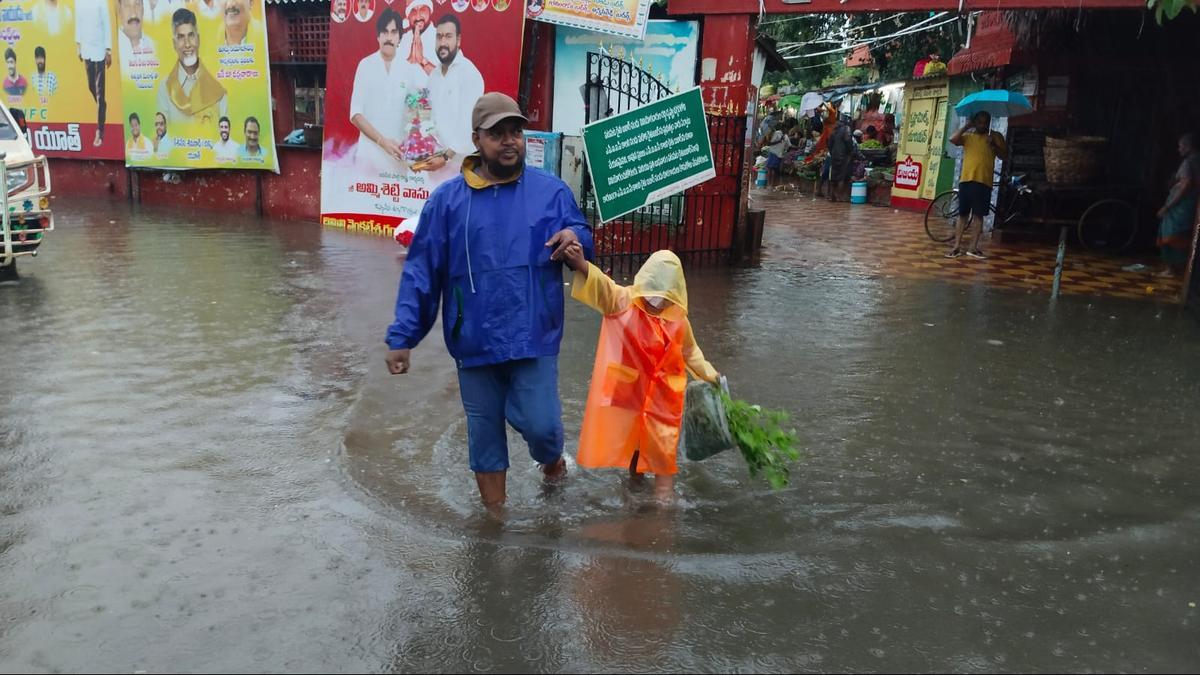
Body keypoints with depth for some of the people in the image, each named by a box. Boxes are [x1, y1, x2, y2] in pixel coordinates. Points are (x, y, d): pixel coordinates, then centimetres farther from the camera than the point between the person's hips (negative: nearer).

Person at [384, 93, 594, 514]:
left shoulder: (551, 191, 0)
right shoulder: (448, 198, -2)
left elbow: (582, 245, 4)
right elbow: (421, 271, -1)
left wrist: (575, 239, -21)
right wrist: (402, 336, -6)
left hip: (534, 338, -1)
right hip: (475, 340, 1)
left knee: (540, 424, -3)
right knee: (484, 431, 13)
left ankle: (552, 460, 35)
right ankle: (494, 512, 35)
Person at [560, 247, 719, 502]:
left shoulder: (678, 320, -3)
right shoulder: (623, 302, -13)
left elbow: (690, 351, 14)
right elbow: (602, 285, -33)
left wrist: (709, 374, 15)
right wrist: (581, 266, -51)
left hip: (663, 395, 1)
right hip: (628, 389, -1)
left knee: (662, 445, 7)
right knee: (629, 437, 15)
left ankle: (664, 495, 20)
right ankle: (635, 475, 41)